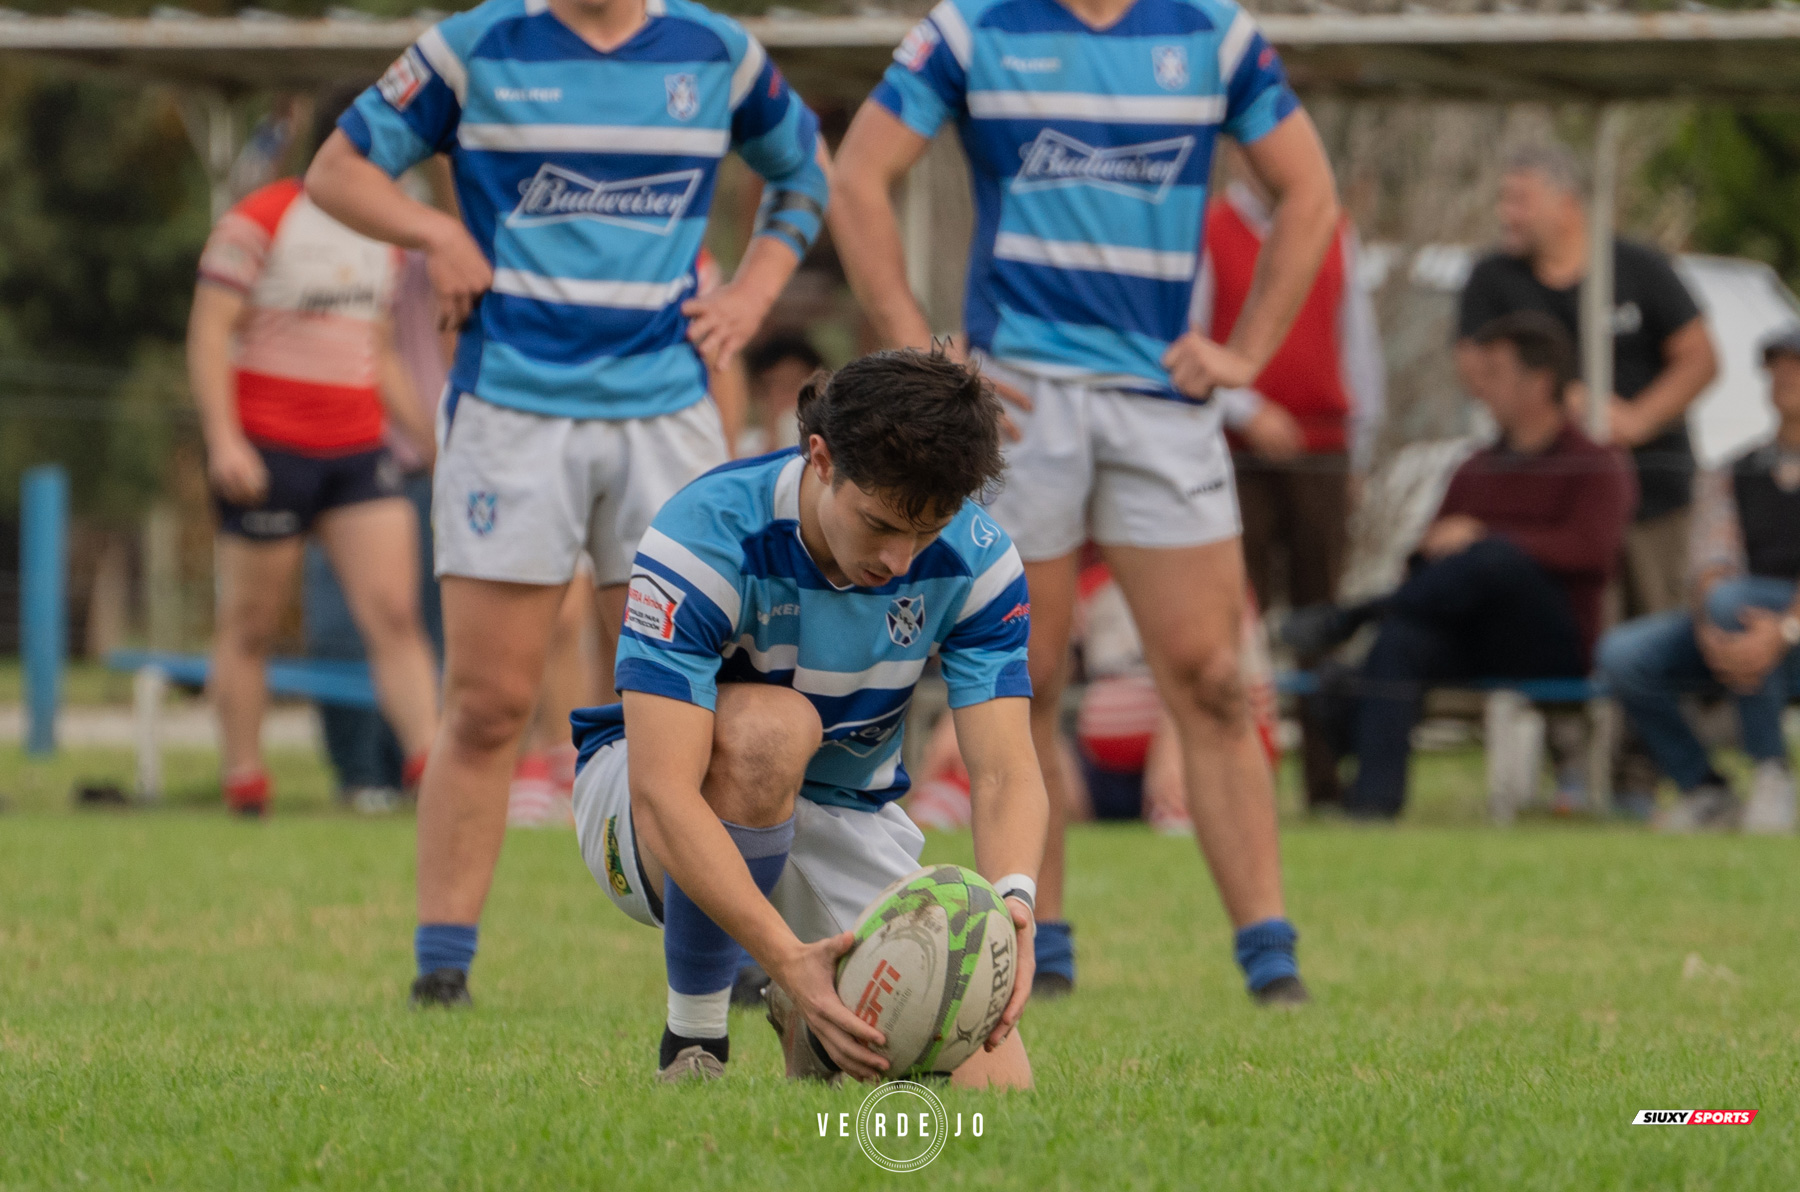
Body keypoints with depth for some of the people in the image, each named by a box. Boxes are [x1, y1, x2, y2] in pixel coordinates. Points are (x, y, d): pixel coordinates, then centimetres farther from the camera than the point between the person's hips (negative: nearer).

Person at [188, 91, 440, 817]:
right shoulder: (259, 223, -6)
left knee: (395, 614, -7)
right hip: (269, 452, -6)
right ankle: (244, 777, 10)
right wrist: (223, 438, -19)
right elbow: (209, 333, -10)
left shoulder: (381, 240, 17)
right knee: (251, 624, 2)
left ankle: (428, 758, -14)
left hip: (359, 454, 6)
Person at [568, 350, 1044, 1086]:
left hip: (847, 820, 4)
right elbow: (662, 792, -38)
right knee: (769, 724, -40)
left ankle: (808, 1020, 19)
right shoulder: (704, 536, -30)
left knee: (988, 1081, -16)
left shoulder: (978, 563, -17)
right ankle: (691, 1043, -20)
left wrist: (1011, 901, -45)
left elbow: (1004, 772, -21)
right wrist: (788, 959, -50)